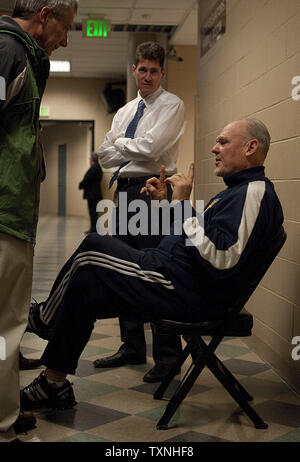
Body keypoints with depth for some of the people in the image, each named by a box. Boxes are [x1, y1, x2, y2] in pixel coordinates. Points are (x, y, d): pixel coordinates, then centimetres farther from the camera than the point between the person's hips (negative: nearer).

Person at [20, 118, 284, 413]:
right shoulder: (239, 190, 20)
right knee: (84, 282, 11)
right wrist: (165, 203, 16)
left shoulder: (254, 192, -15)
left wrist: (183, 205, -21)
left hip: (186, 292, -11)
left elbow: (221, 259, -27)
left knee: (93, 249, -7)